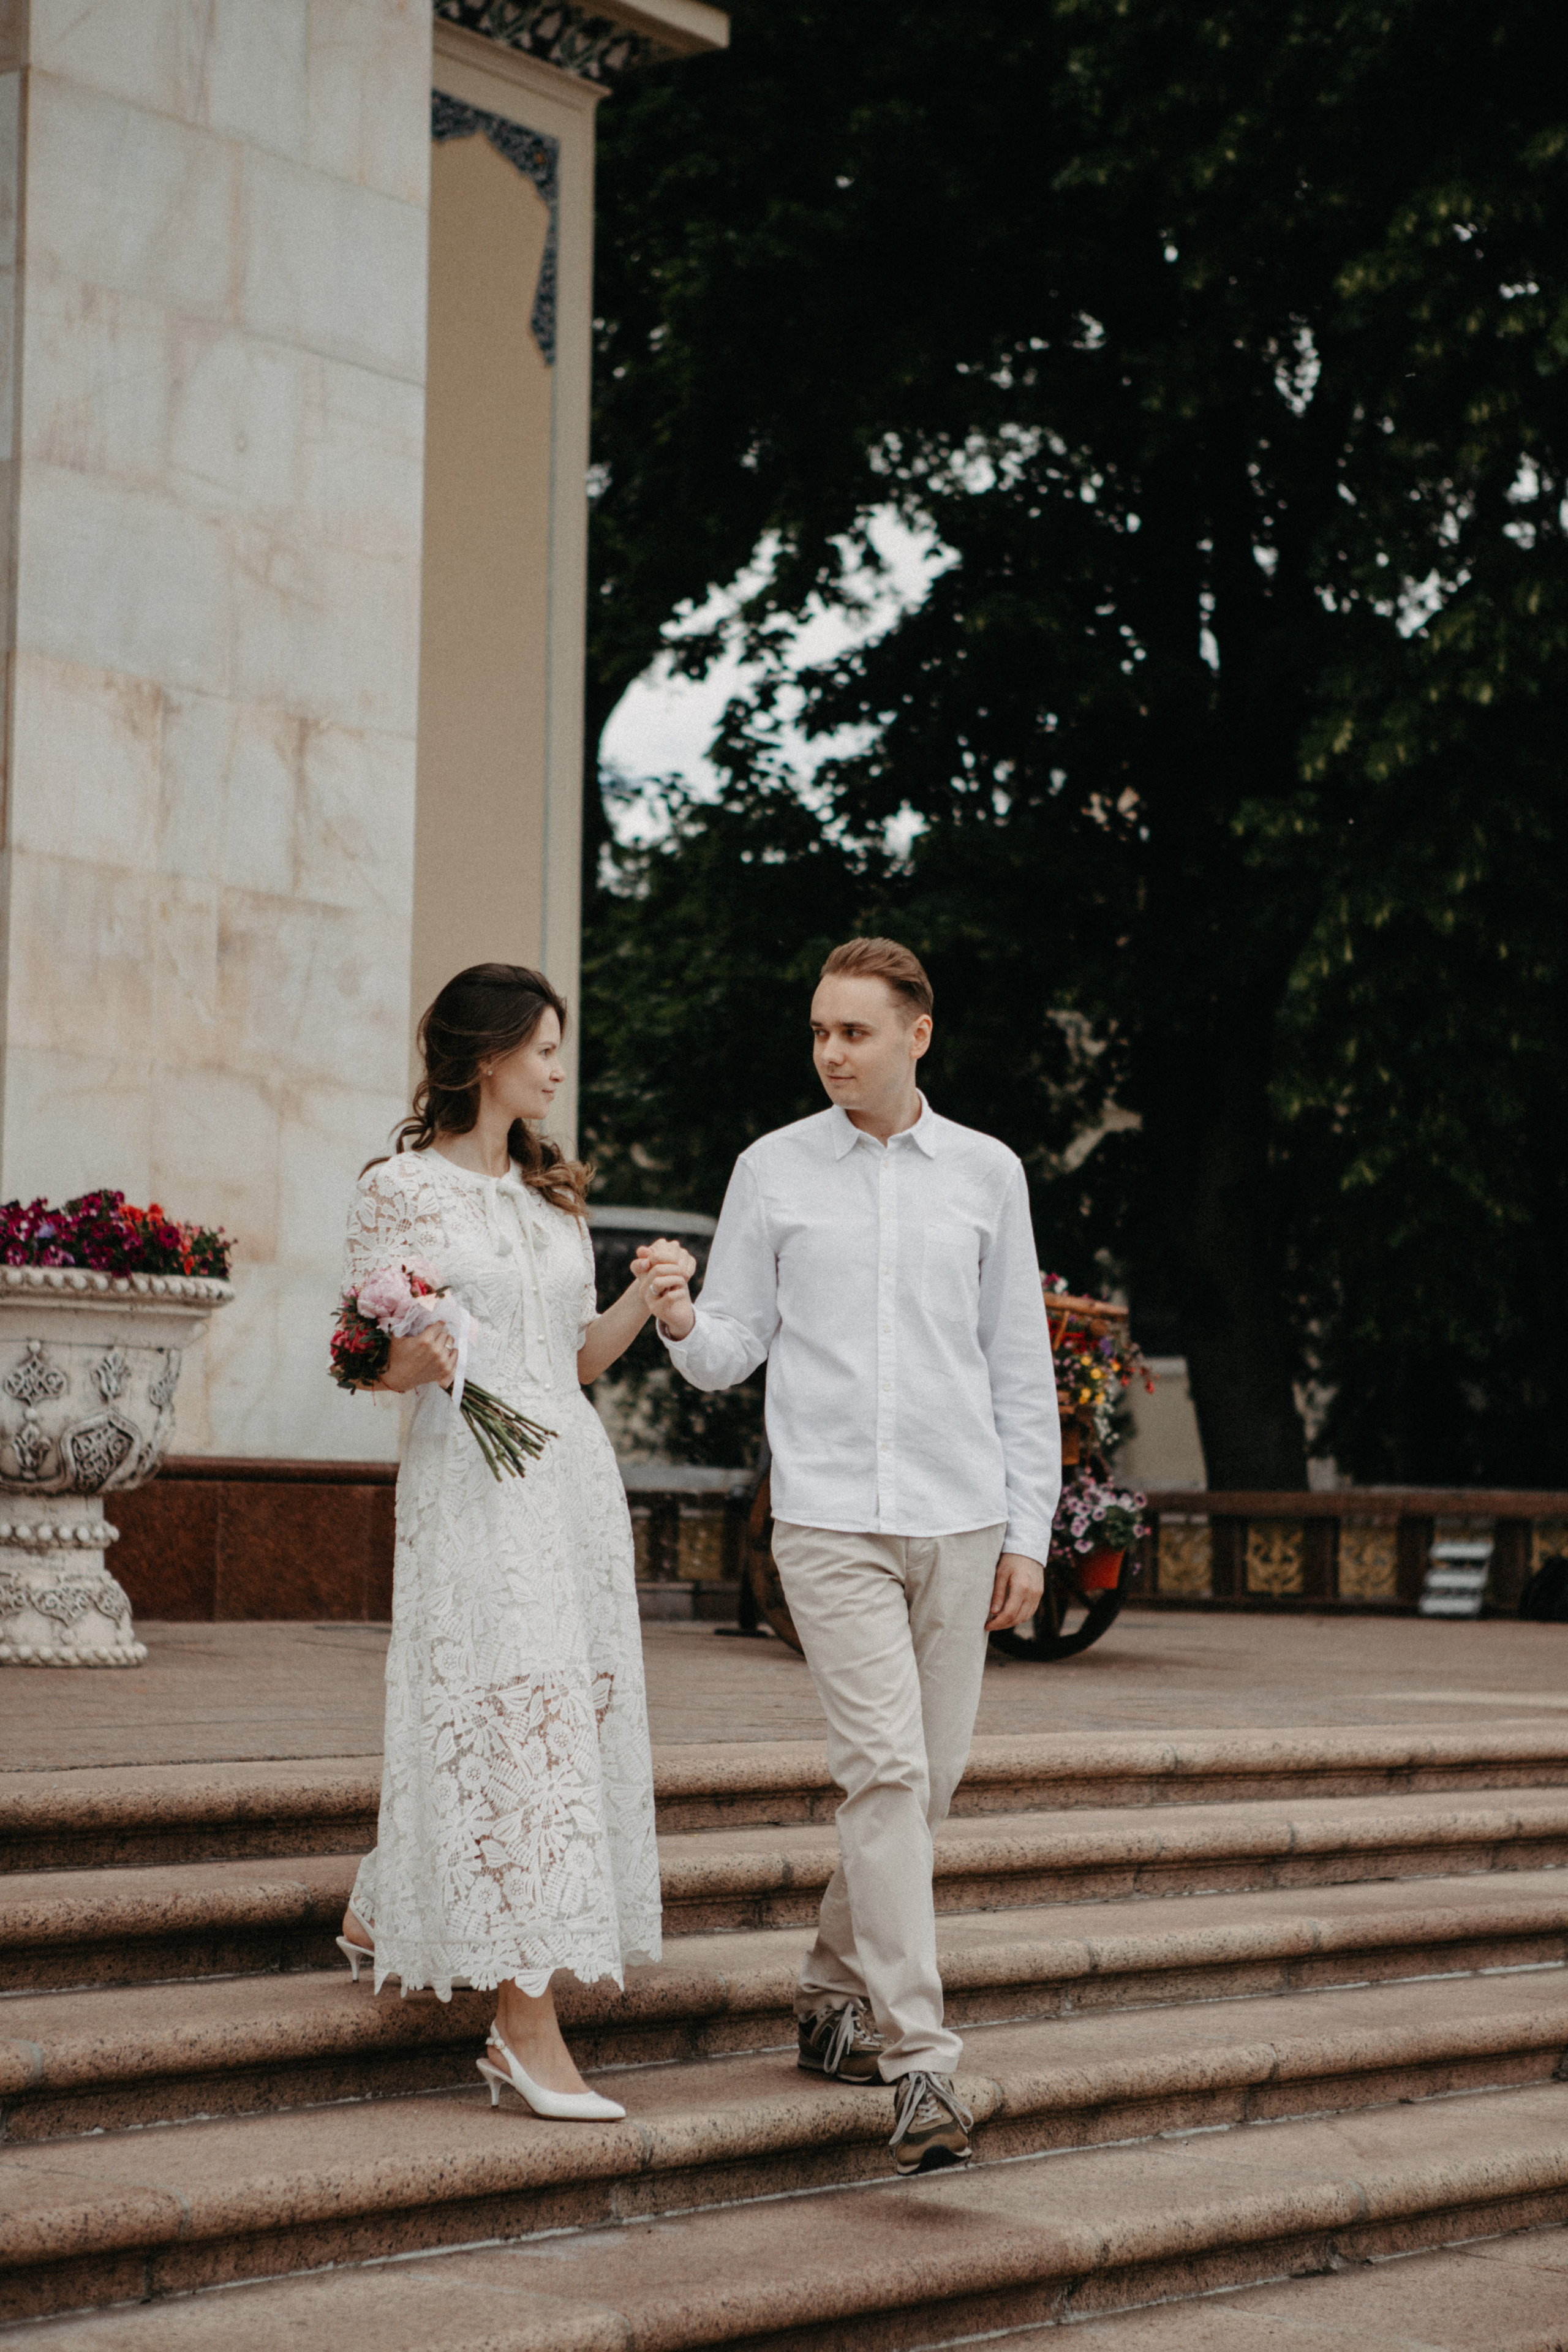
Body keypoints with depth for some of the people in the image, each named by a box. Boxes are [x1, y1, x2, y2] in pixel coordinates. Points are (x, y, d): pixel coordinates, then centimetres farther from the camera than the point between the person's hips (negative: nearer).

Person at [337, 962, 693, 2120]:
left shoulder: (556, 1195, 17)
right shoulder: (401, 1189, -2)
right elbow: (378, 1365, -3)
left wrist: (646, 1298, 1)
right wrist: (422, 1354, -25)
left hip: (574, 1472, 7)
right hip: (470, 1475, -7)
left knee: (569, 1711, 7)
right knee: (509, 1720, -10)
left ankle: (386, 1911, 29)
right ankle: (529, 2023, -8)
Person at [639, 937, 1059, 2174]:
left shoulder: (986, 1173, 9)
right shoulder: (773, 1170, 6)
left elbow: (1021, 1365, 11)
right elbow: (734, 1350, 7)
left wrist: (1028, 1530, 7)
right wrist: (681, 1323, -17)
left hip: (961, 1522, 3)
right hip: (831, 1518, -3)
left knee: (930, 1779, 7)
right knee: (887, 1771, -13)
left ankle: (836, 1992, 28)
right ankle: (923, 2066, -14)